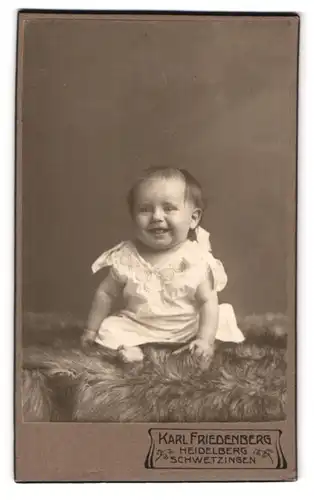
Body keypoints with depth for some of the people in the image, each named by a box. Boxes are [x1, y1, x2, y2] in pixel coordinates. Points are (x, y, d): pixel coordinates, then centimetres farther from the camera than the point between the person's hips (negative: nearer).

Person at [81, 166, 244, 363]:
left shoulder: (197, 259, -13)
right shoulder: (125, 257, -8)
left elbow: (208, 301, -10)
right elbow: (106, 293, 4)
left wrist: (205, 340, -19)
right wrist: (92, 330, 7)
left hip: (188, 332, 0)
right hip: (137, 331, 0)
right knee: (108, 330, -16)